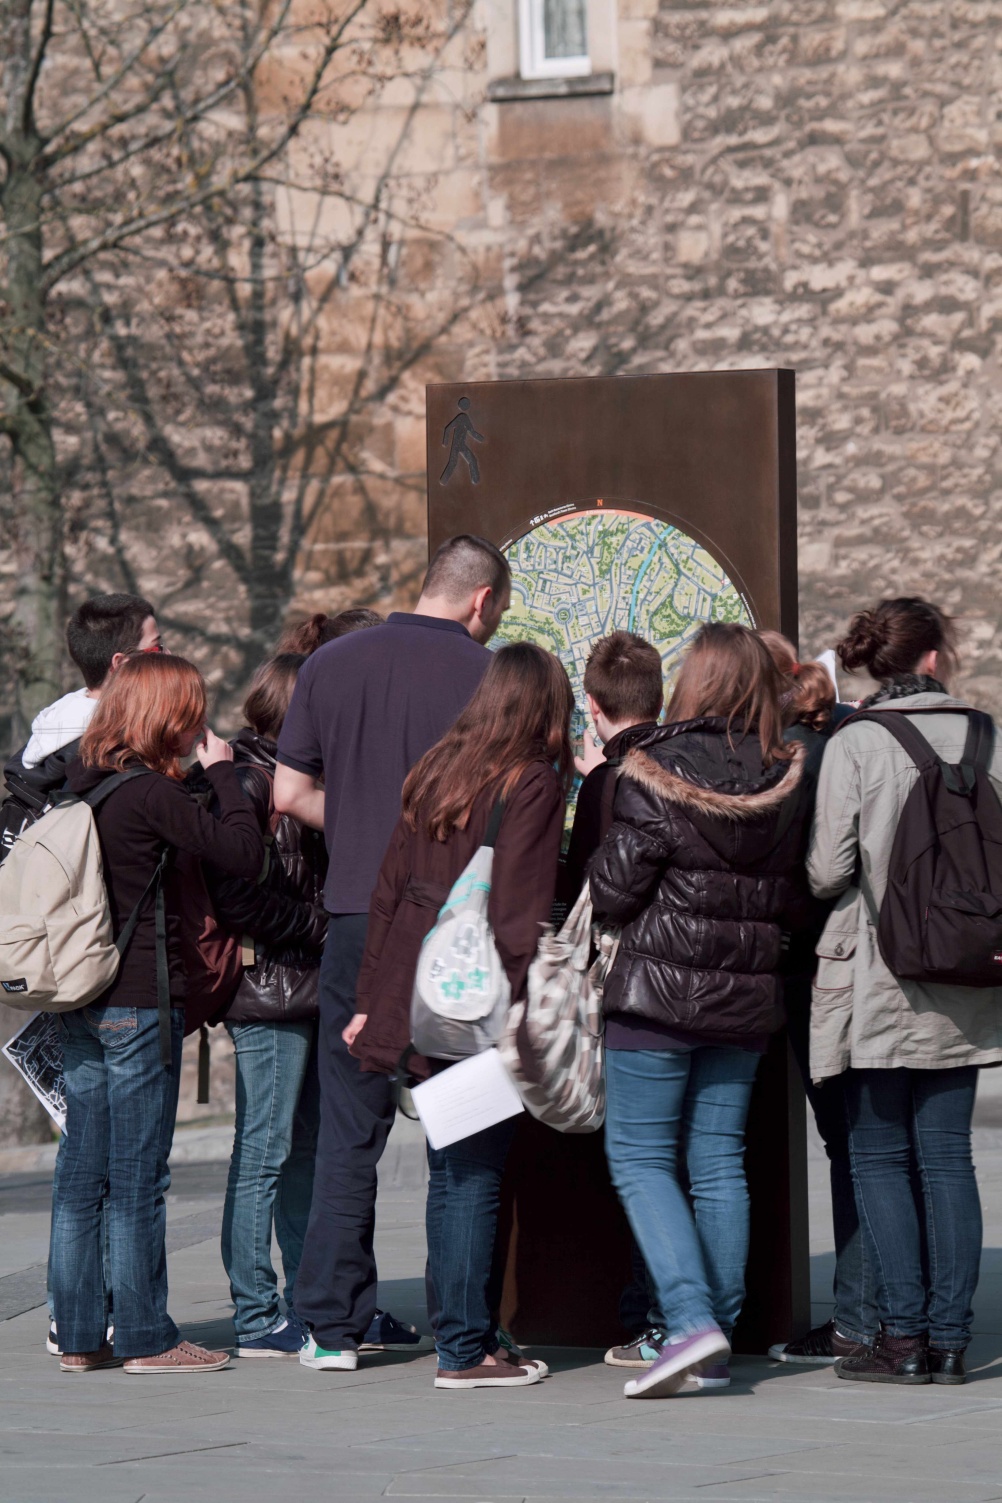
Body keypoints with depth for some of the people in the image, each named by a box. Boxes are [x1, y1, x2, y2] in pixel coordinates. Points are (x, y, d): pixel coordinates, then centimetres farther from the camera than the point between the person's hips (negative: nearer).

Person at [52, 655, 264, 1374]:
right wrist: (222, 771, -3)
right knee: (139, 1178, -2)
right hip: (140, 1003, -8)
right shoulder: (154, 793, -14)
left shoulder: (84, 782, 7)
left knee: (82, 1174, 9)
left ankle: (79, 1335, 12)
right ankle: (146, 1338, 3)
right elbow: (245, 854, -16)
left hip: (82, 1003, 8)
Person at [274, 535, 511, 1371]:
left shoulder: (333, 664, 7)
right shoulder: (487, 675, -5)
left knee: (351, 1124, 7)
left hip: (357, 916, 3)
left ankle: (333, 1321, 4)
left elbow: (290, 795, 8)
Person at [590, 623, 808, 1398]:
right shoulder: (786, 783, 1)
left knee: (638, 1154, 2)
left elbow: (614, 892, -10)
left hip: (660, 986, -5)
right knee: (720, 1159, 11)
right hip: (748, 994, 5)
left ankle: (690, 1317, -15)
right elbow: (794, 892, 7)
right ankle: (720, 1344, 11)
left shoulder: (656, 774, -13)